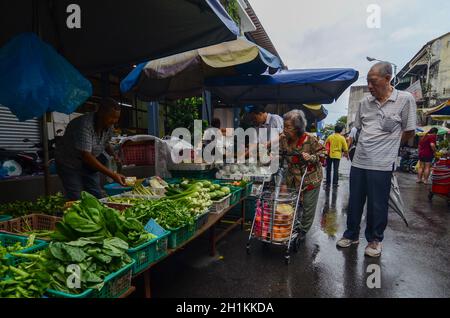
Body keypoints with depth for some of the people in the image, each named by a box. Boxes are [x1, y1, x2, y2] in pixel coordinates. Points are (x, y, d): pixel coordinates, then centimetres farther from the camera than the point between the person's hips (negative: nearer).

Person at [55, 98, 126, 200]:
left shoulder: (109, 126, -9)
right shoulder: (84, 125, -32)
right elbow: (86, 156, -39)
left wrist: (113, 154, -10)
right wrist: (112, 175, -43)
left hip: (89, 165, 7)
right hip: (70, 165, -6)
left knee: (97, 197, 6)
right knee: (76, 200, -8)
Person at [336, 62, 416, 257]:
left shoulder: (405, 100, -4)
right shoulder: (364, 102, 6)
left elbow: (409, 132, 0)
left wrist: (386, 143, 6)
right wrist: (370, 143, 8)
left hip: (381, 164, -4)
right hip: (359, 161, 4)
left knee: (377, 205, 7)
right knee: (354, 202, 13)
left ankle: (375, 240, 27)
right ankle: (351, 235, 30)